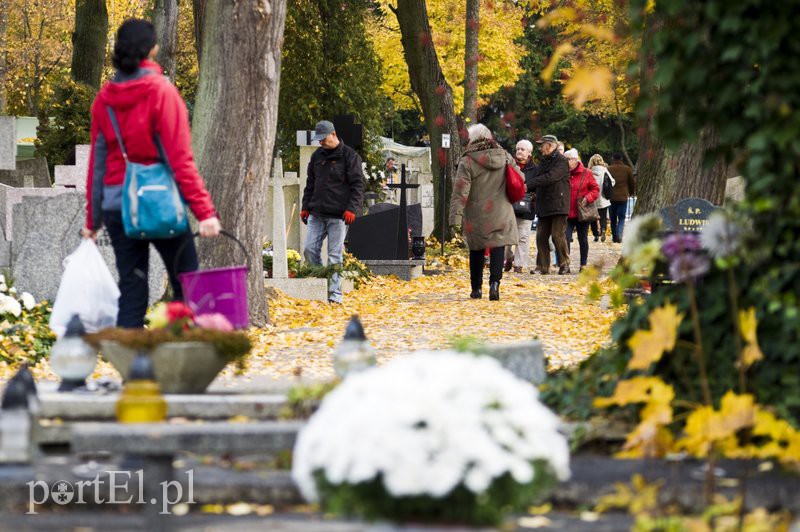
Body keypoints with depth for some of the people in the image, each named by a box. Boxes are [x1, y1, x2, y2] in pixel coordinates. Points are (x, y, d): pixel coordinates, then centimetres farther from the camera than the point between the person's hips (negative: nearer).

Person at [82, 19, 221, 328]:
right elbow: (180, 159, -13)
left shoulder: (104, 99, 5)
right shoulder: (161, 92, -9)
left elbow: (98, 161, 9)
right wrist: (204, 211, -13)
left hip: (117, 207, 5)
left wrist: (93, 219, 16)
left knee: (131, 292, 8)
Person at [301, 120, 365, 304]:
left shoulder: (349, 156, -3)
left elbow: (357, 184, -6)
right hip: (317, 214, 6)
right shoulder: (317, 156, 15)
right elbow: (310, 183, 23)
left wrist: (352, 208, -15)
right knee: (310, 249, -2)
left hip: (338, 215, -6)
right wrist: (305, 207, 15)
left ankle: (335, 294, -3)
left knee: (335, 255, -6)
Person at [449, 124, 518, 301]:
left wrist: (455, 218, -14)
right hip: (501, 216, 2)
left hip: (476, 216, -2)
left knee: (476, 251, 11)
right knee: (498, 248, -1)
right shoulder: (504, 157, 3)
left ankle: (476, 288, 18)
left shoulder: (467, 162, -9)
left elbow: (460, 192, -13)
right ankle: (494, 282, -21)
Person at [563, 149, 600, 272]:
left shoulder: (586, 174, -1)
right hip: (567, 214, 1)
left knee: (583, 239, 10)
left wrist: (588, 198, -14)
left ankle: (583, 265, 20)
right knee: (565, 238, -11)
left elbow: (595, 189, 3)